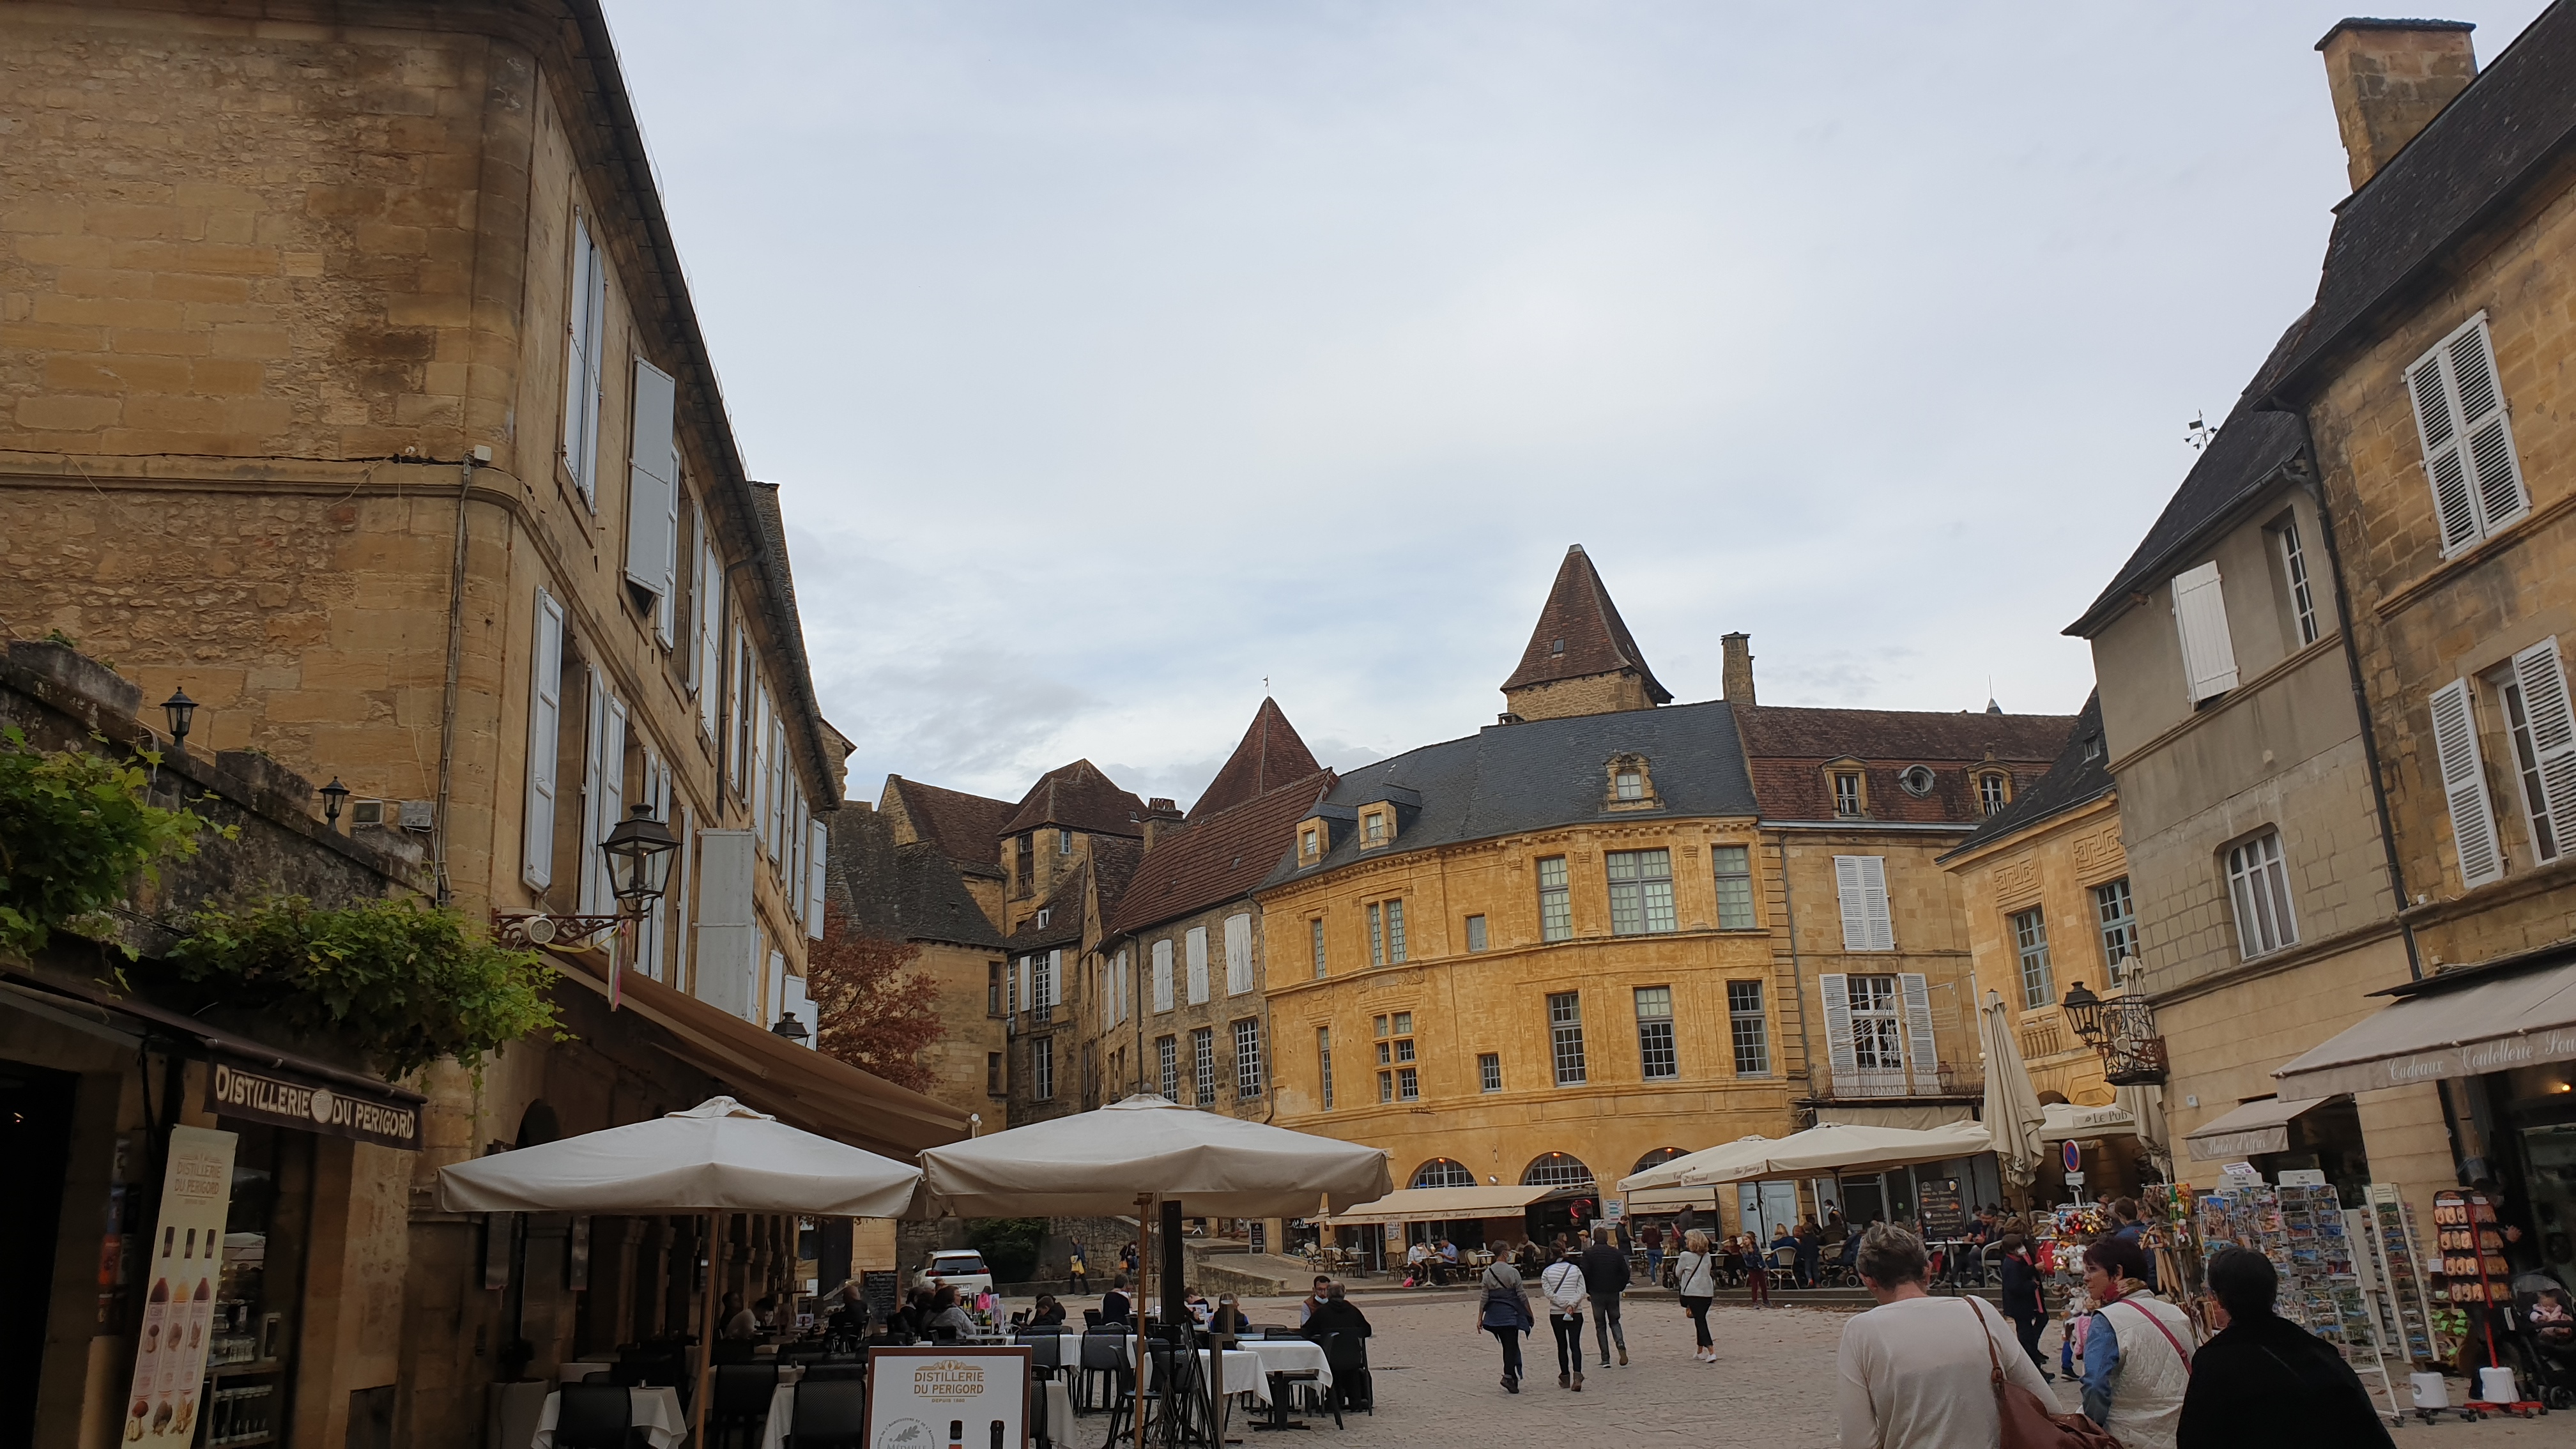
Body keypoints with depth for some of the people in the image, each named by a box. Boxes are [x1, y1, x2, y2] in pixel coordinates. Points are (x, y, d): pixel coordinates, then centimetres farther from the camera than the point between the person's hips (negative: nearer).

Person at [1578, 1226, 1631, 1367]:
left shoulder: (1588, 1253, -7)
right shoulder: (1616, 1253, 3)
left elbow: (1585, 1274, -13)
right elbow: (1625, 1273, 1)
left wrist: (1588, 1290, 1)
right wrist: (1619, 1288, 13)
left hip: (1597, 1293, -2)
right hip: (1613, 1293, 2)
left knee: (1600, 1326, 7)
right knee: (1614, 1321, 18)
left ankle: (1605, 1359, 4)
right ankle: (1621, 1347, -8)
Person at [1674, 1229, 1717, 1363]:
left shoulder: (1685, 1255, -8)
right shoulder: (1708, 1256, 7)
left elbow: (1678, 1273, 2)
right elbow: (1709, 1271, 16)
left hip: (1692, 1291, -6)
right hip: (1708, 1291, 6)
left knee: (1700, 1321, -5)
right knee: (1701, 1320, 17)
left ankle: (1711, 1352, -17)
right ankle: (1700, 1351, 26)